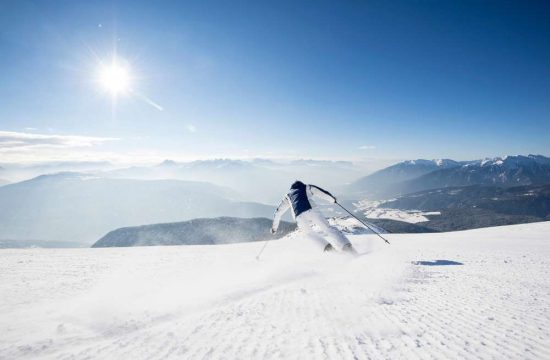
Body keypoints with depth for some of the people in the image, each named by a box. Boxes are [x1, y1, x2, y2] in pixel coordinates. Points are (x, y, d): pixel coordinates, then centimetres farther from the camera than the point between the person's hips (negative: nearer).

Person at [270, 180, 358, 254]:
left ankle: (327, 247, 4)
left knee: (310, 233, 25)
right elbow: (321, 192, 16)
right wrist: (333, 199, 30)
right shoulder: (306, 188, 29)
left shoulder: (288, 195, 34)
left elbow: (278, 212, 35)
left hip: (299, 217, 2)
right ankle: (346, 246, -20)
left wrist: (274, 226, 43)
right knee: (328, 229, 0)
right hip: (311, 211, -2)